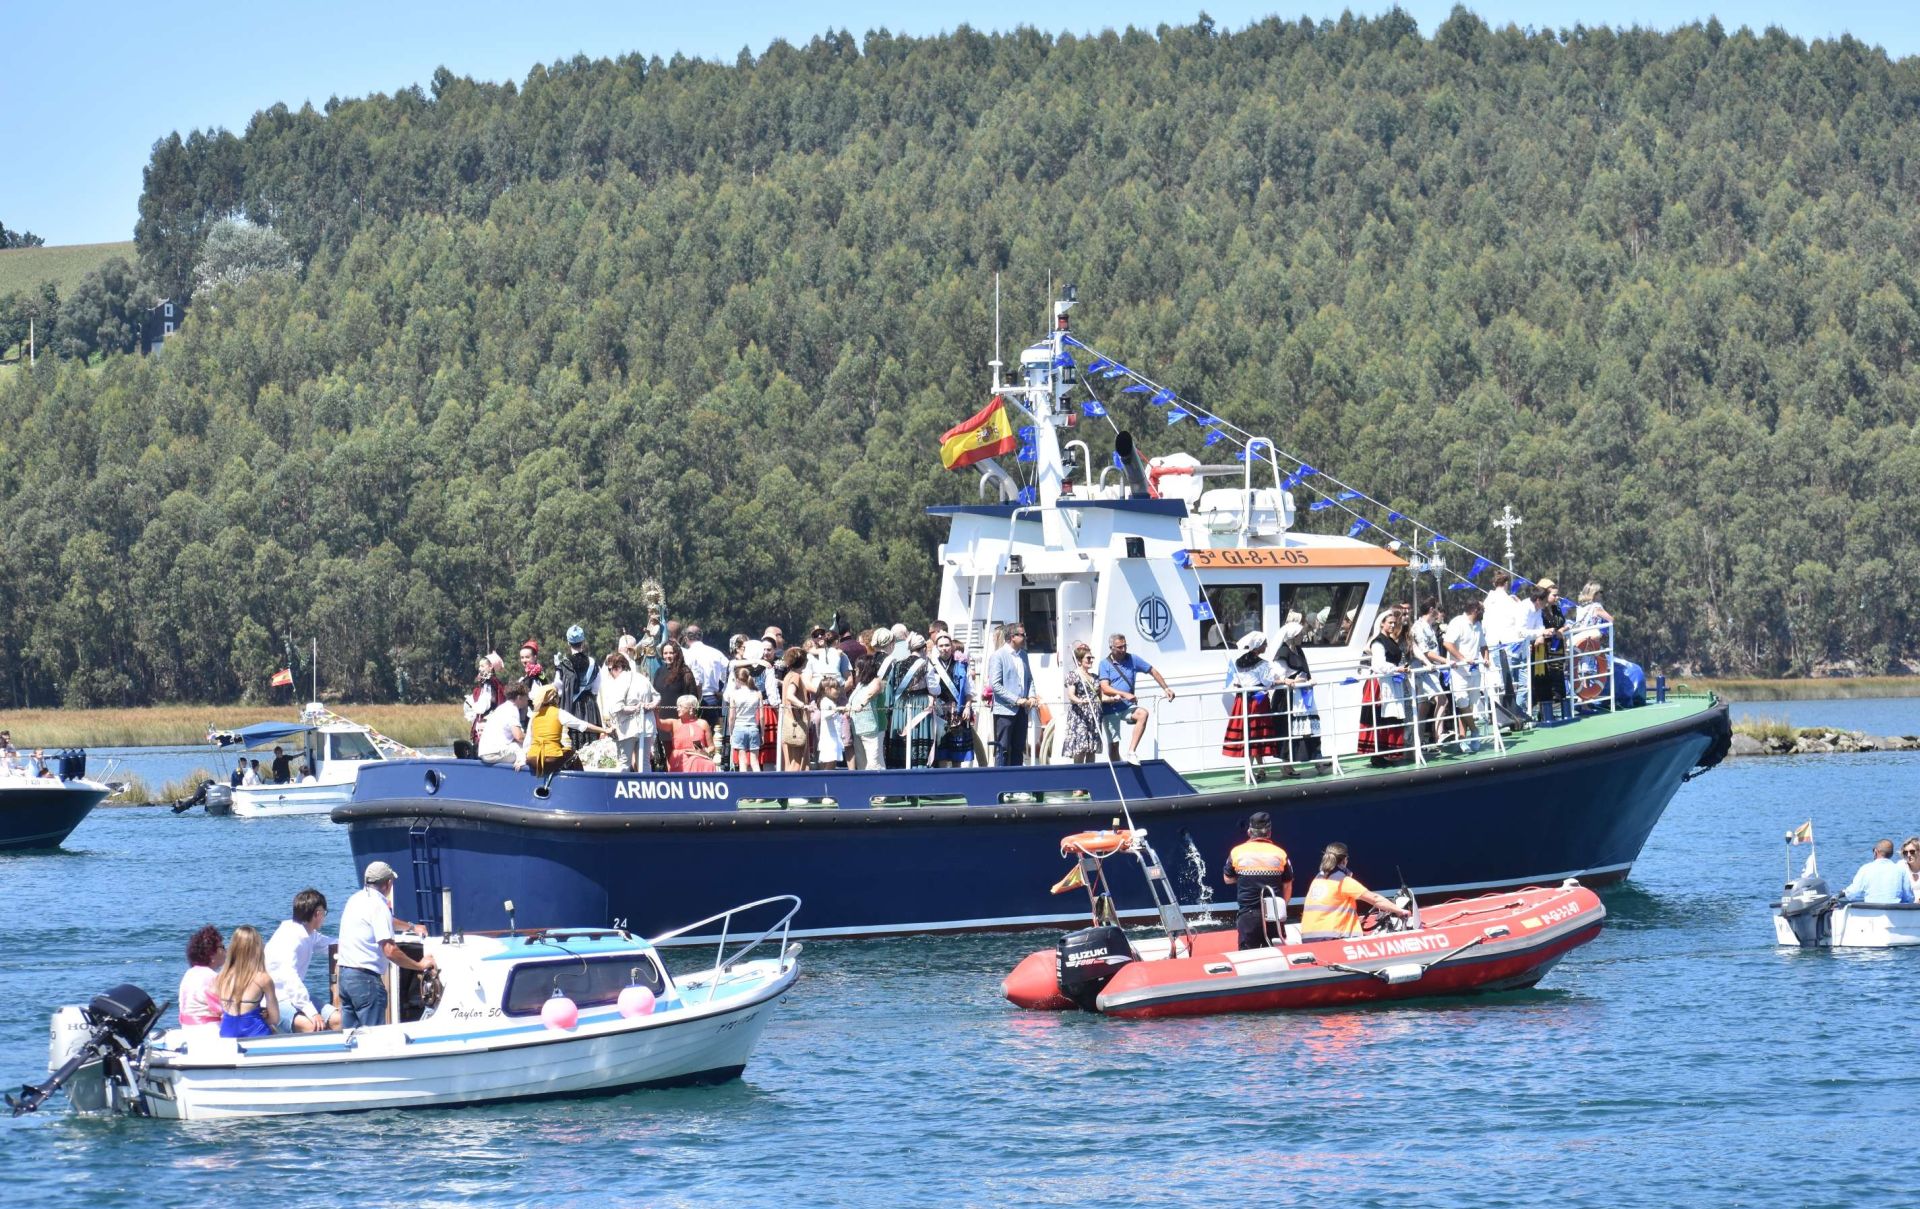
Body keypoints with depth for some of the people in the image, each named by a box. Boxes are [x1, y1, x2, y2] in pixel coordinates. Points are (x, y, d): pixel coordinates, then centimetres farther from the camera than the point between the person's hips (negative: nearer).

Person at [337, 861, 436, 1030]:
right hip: (365, 978, -9)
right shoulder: (378, 905, -14)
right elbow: (390, 951, -21)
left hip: (344, 974, 9)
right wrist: (420, 965, -12)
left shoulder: (356, 899, 14)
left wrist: (412, 926, 44)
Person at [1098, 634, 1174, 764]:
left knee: (1142, 713, -30)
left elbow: (1153, 672, 15)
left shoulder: (1133, 660, 4)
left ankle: (1131, 752, -32)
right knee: (1113, 744, 0)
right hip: (1111, 709, -2)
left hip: (1127, 707, 2)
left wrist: (1166, 688, 7)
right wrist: (1125, 694, -28)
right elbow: (1105, 688, -16)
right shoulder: (1105, 664, -4)